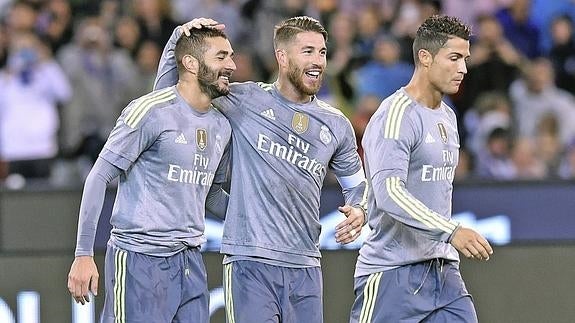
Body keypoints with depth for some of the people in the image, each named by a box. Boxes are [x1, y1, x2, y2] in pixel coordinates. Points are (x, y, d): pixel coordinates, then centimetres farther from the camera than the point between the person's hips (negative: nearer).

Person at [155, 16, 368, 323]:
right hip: (251, 263, -4)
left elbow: (357, 184, 24)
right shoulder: (245, 101, 2)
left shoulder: (336, 125, 13)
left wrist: (358, 211, 1)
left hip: (305, 267, 4)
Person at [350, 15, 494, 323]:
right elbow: (388, 193, -26)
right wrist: (451, 231, -33)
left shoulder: (447, 117, 16)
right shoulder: (396, 116, -14)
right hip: (393, 274, -8)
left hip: (443, 271, 8)